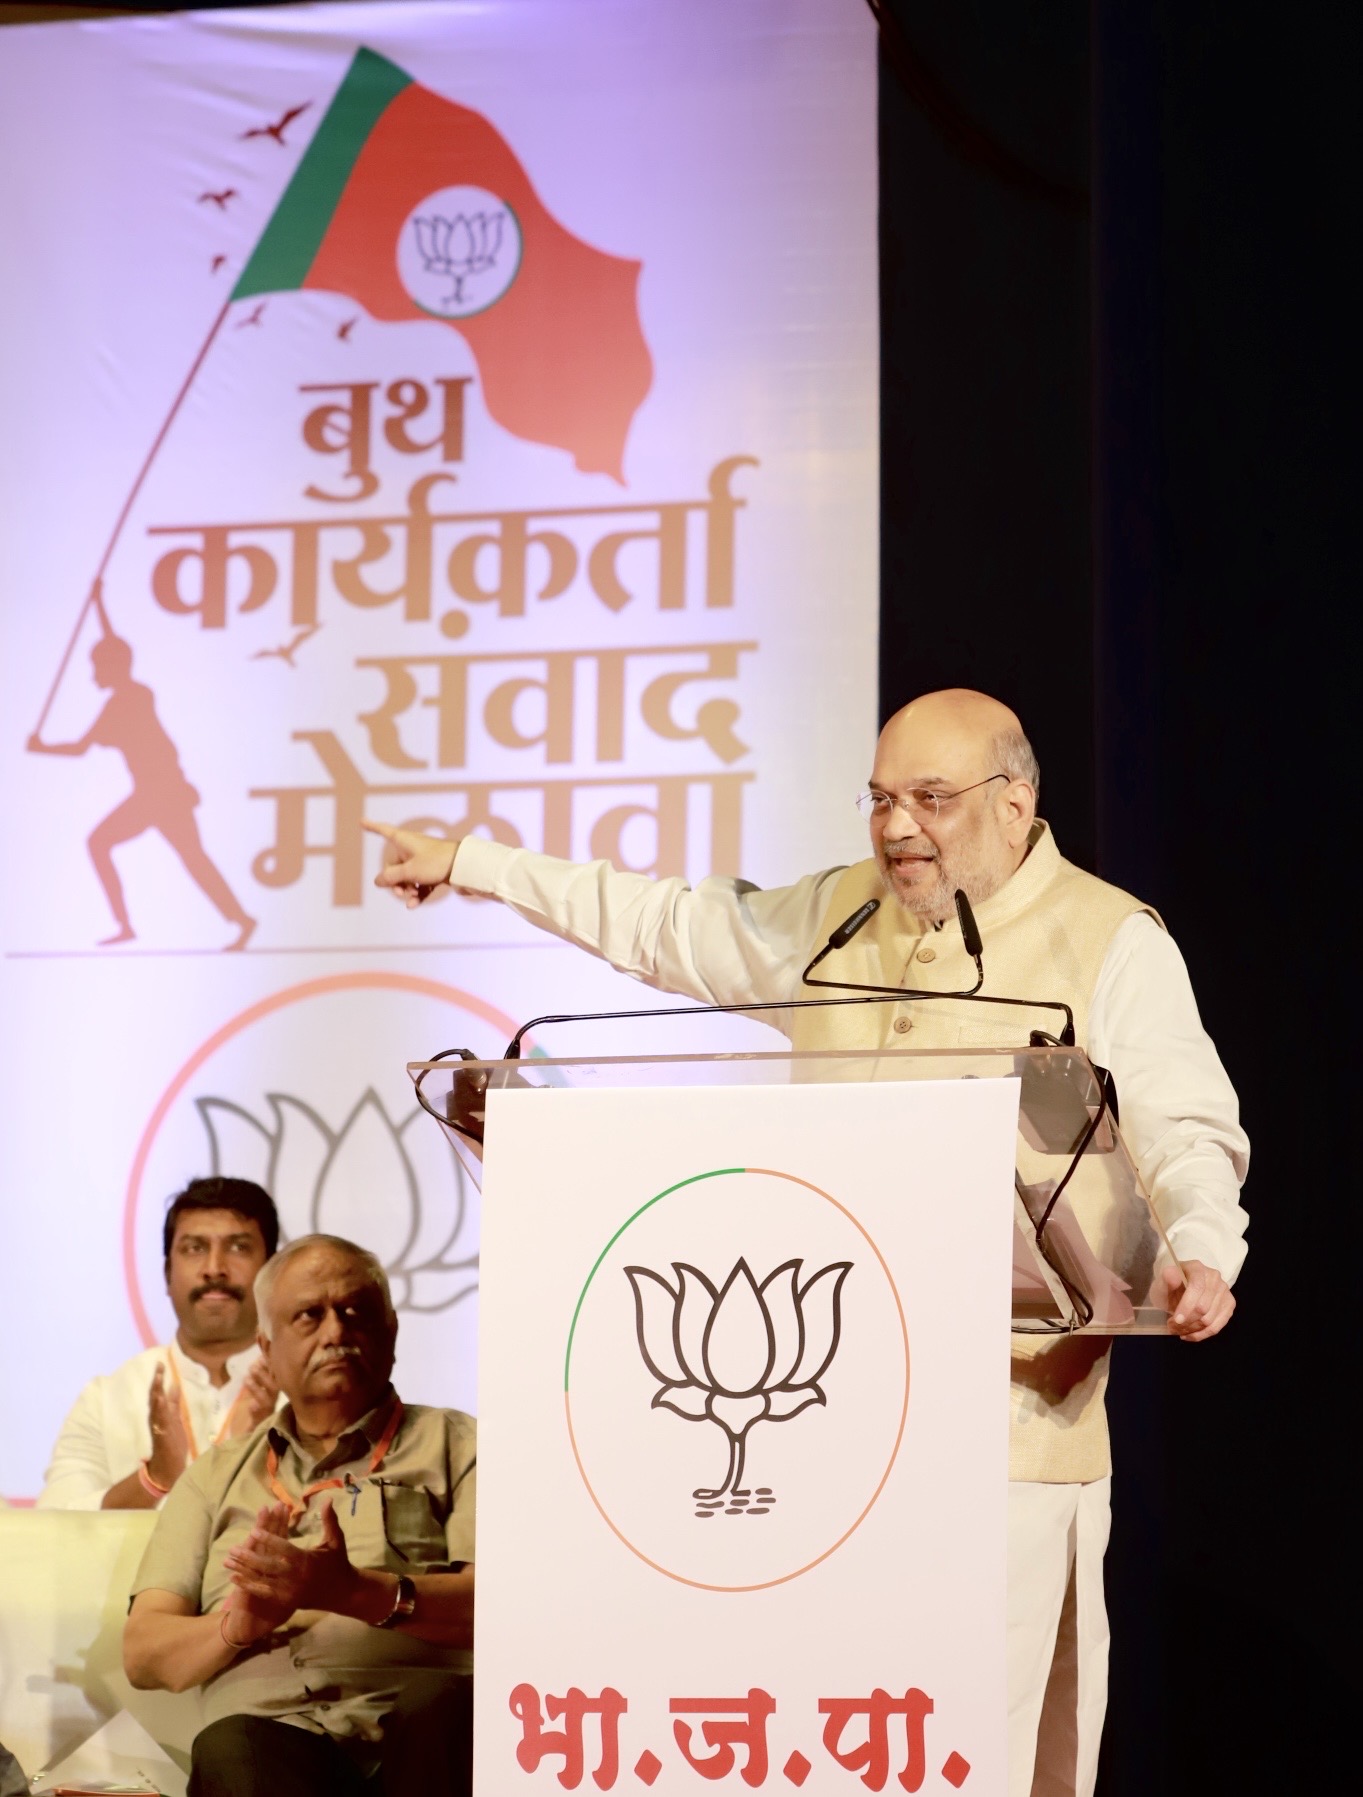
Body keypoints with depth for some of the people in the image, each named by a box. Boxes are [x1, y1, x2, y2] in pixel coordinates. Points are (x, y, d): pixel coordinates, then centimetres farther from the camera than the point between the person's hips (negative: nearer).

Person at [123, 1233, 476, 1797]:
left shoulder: (453, 1443, 19)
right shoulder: (218, 1475, 27)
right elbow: (142, 1654, 15)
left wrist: (356, 1592, -16)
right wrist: (238, 1623, -8)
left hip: (424, 1728, 0)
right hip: (270, 1724, 1)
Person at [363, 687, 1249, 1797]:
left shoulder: (1112, 944, 1)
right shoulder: (838, 917, 16)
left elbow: (1190, 1134, -5)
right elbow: (669, 928, 26)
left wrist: (1199, 1251, -26)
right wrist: (475, 864, 29)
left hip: (1012, 1404, -5)